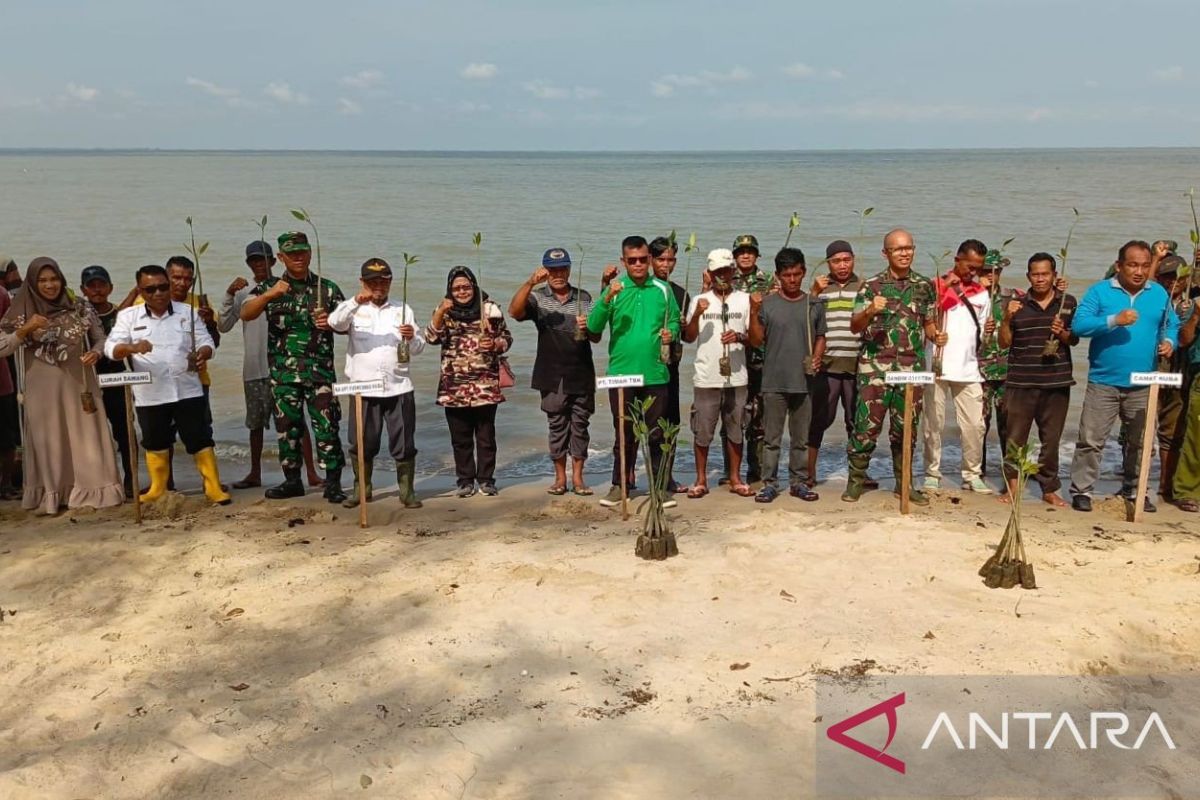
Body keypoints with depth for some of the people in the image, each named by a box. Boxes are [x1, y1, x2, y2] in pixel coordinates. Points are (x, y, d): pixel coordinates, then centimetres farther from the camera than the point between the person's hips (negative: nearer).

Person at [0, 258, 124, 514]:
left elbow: (101, 339, 8)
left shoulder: (80, 308, 0)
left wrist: (95, 353, -13)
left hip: (78, 385, 1)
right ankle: (50, 496, 12)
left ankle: (91, 490, 12)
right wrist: (25, 329, -19)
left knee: (87, 437, 3)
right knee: (49, 441, 5)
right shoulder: (22, 312, -2)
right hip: (43, 390, -1)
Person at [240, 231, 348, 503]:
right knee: (287, 426, 8)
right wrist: (269, 295, -24)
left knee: (326, 425, -6)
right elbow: (246, 314, -8)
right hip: (283, 370, 2)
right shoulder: (269, 287, 7)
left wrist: (331, 323, -14)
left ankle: (333, 483, 1)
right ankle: (292, 480, 20)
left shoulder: (327, 288, 5)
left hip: (319, 368, -2)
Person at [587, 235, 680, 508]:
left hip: (655, 373, 1)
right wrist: (607, 299, -20)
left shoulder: (663, 290, 5)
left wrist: (671, 333, -9)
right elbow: (593, 326, -6)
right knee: (624, 432, 8)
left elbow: (674, 322, 13)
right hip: (621, 372, 0)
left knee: (656, 432, 7)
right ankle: (620, 484, 18)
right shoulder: (614, 289, 2)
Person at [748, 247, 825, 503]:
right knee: (771, 438, 3)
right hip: (774, 382, -2)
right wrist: (753, 313, -13)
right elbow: (756, 341, 0)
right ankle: (769, 483, 10)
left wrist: (817, 357, -5)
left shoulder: (814, 305, 7)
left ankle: (799, 482, 20)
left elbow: (820, 337, 13)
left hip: (804, 381, 2)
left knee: (801, 438, 10)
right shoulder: (767, 304, 0)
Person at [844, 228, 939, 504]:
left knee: (907, 427, 9)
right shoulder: (872, 286, 1)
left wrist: (936, 335, -3)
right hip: (875, 367, -3)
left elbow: (928, 323, 19)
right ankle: (856, 480, 7)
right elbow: (855, 326, -4)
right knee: (867, 425, -4)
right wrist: (870, 311, -24)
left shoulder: (925, 286, 10)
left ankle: (904, 482, 21)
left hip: (912, 368, 3)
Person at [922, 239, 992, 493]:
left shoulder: (981, 292, 14)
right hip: (938, 366, -3)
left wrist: (986, 332, -5)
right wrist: (945, 288, -14)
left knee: (974, 425, 1)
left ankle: (972, 475, 11)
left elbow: (980, 334, 18)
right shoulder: (937, 285, 2)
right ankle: (932, 474, 10)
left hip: (968, 368, 3)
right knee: (934, 424, 2)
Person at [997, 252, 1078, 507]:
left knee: (1051, 438, 7)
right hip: (1020, 382, -1)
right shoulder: (1016, 303, 3)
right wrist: (1007, 319, -14)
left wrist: (1062, 333, -10)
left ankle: (1049, 489, 18)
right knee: (1014, 437, -2)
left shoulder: (1068, 302, 7)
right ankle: (1012, 484, 12)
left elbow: (1075, 340, 12)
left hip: (1056, 381, 1)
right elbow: (1004, 343, 3)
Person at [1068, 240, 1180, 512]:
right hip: (1103, 383, -4)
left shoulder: (1159, 294, 10)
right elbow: (1079, 324, -13)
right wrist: (1114, 320, -24)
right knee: (1091, 439, -5)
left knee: (1140, 442, 13)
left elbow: (1172, 325, 20)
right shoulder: (1100, 291, -3)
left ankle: (1133, 490, 27)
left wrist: (1169, 342, -2)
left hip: (1143, 386, 4)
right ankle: (1081, 490, 4)